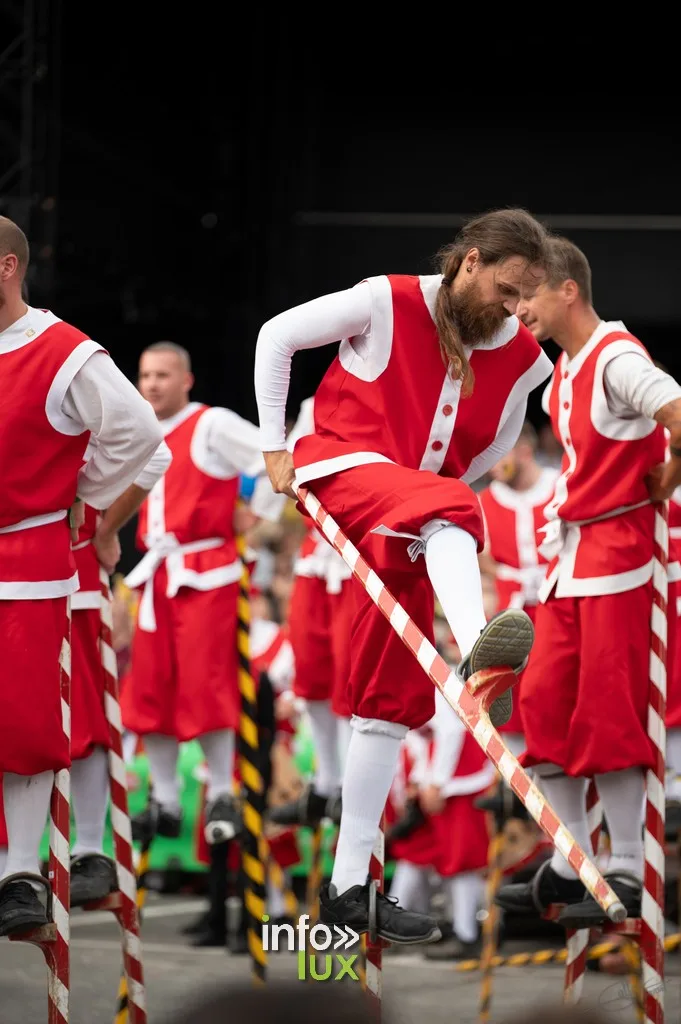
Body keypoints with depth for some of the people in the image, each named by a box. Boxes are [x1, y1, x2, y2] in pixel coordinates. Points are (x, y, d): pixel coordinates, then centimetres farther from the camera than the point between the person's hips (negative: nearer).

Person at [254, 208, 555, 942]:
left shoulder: (522, 358, 4)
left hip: (408, 533, 6)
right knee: (446, 507, -38)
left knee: (392, 697, 2)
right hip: (338, 468, -6)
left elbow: (497, 442, 20)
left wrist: (436, 493, 10)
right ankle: (477, 653, -70)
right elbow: (277, 336, 0)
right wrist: (274, 447, -3)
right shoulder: (388, 303, -7)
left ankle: (348, 885, 6)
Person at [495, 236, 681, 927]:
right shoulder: (564, 369, 14)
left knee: (608, 714, -7)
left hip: (616, 555, -9)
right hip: (567, 553, 9)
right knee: (545, 704, 7)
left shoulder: (617, 360, -16)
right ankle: (569, 866, 14)